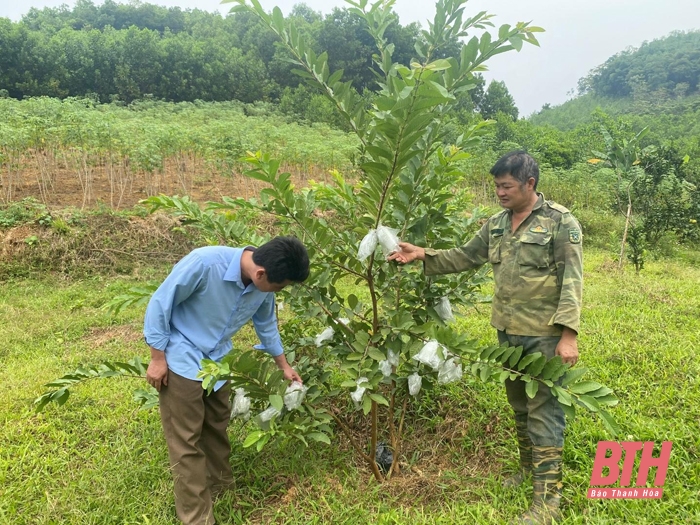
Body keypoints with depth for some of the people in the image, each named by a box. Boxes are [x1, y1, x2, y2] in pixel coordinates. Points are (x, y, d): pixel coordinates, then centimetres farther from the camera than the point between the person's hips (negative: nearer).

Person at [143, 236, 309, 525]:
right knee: (186, 439, 1)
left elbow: (266, 324, 8)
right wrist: (157, 358, -16)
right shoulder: (204, 263, -33)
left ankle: (220, 486, 42)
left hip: (217, 360, 6)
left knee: (217, 426, 21)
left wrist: (284, 365, 17)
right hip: (181, 360, -6)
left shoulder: (263, 286, -12)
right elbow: (160, 304, -21)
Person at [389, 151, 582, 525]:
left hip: (544, 334, -6)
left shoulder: (560, 222, -11)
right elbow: (465, 257, 13)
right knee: (519, 405, 19)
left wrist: (568, 334, -19)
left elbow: (571, 281, -14)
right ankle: (529, 469, 38)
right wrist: (423, 255, 0)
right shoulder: (496, 225, 8)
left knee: (543, 410, -1)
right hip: (508, 331, 7)